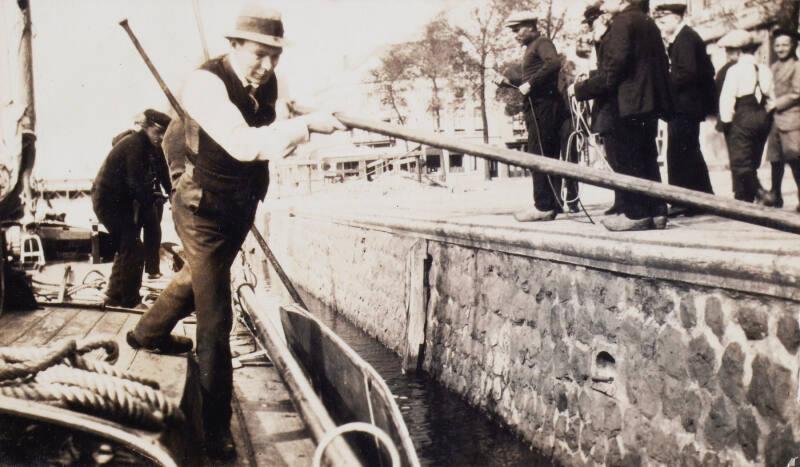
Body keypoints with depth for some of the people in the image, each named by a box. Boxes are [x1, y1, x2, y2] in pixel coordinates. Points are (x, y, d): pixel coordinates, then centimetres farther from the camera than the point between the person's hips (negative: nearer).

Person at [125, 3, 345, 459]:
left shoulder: (268, 84, -3)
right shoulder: (206, 83, -26)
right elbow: (243, 144, -40)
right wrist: (306, 125, -46)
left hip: (241, 206, 8)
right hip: (205, 208, -8)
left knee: (200, 276, 31)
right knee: (216, 318, -7)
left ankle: (148, 332, 60)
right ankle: (217, 427, 5)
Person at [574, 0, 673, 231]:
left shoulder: (622, 22, -12)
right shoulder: (647, 22, 16)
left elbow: (614, 68, -19)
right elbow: (662, 64, 18)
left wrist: (581, 89, -11)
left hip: (624, 105, -9)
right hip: (647, 102, 9)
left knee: (625, 161, -3)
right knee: (646, 160, 12)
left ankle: (635, 214, 0)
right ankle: (655, 211, 15)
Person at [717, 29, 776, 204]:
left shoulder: (735, 70, -11)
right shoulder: (765, 70, 7)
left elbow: (727, 99, -14)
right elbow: (770, 100, 8)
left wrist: (726, 121, -5)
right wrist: (764, 115, 17)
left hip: (741, 119, -7)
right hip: (762, 118, 7)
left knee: (741, 163, -3)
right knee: (751, 163, 15)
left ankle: (760, 192, -18)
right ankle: (747, 200, 19)